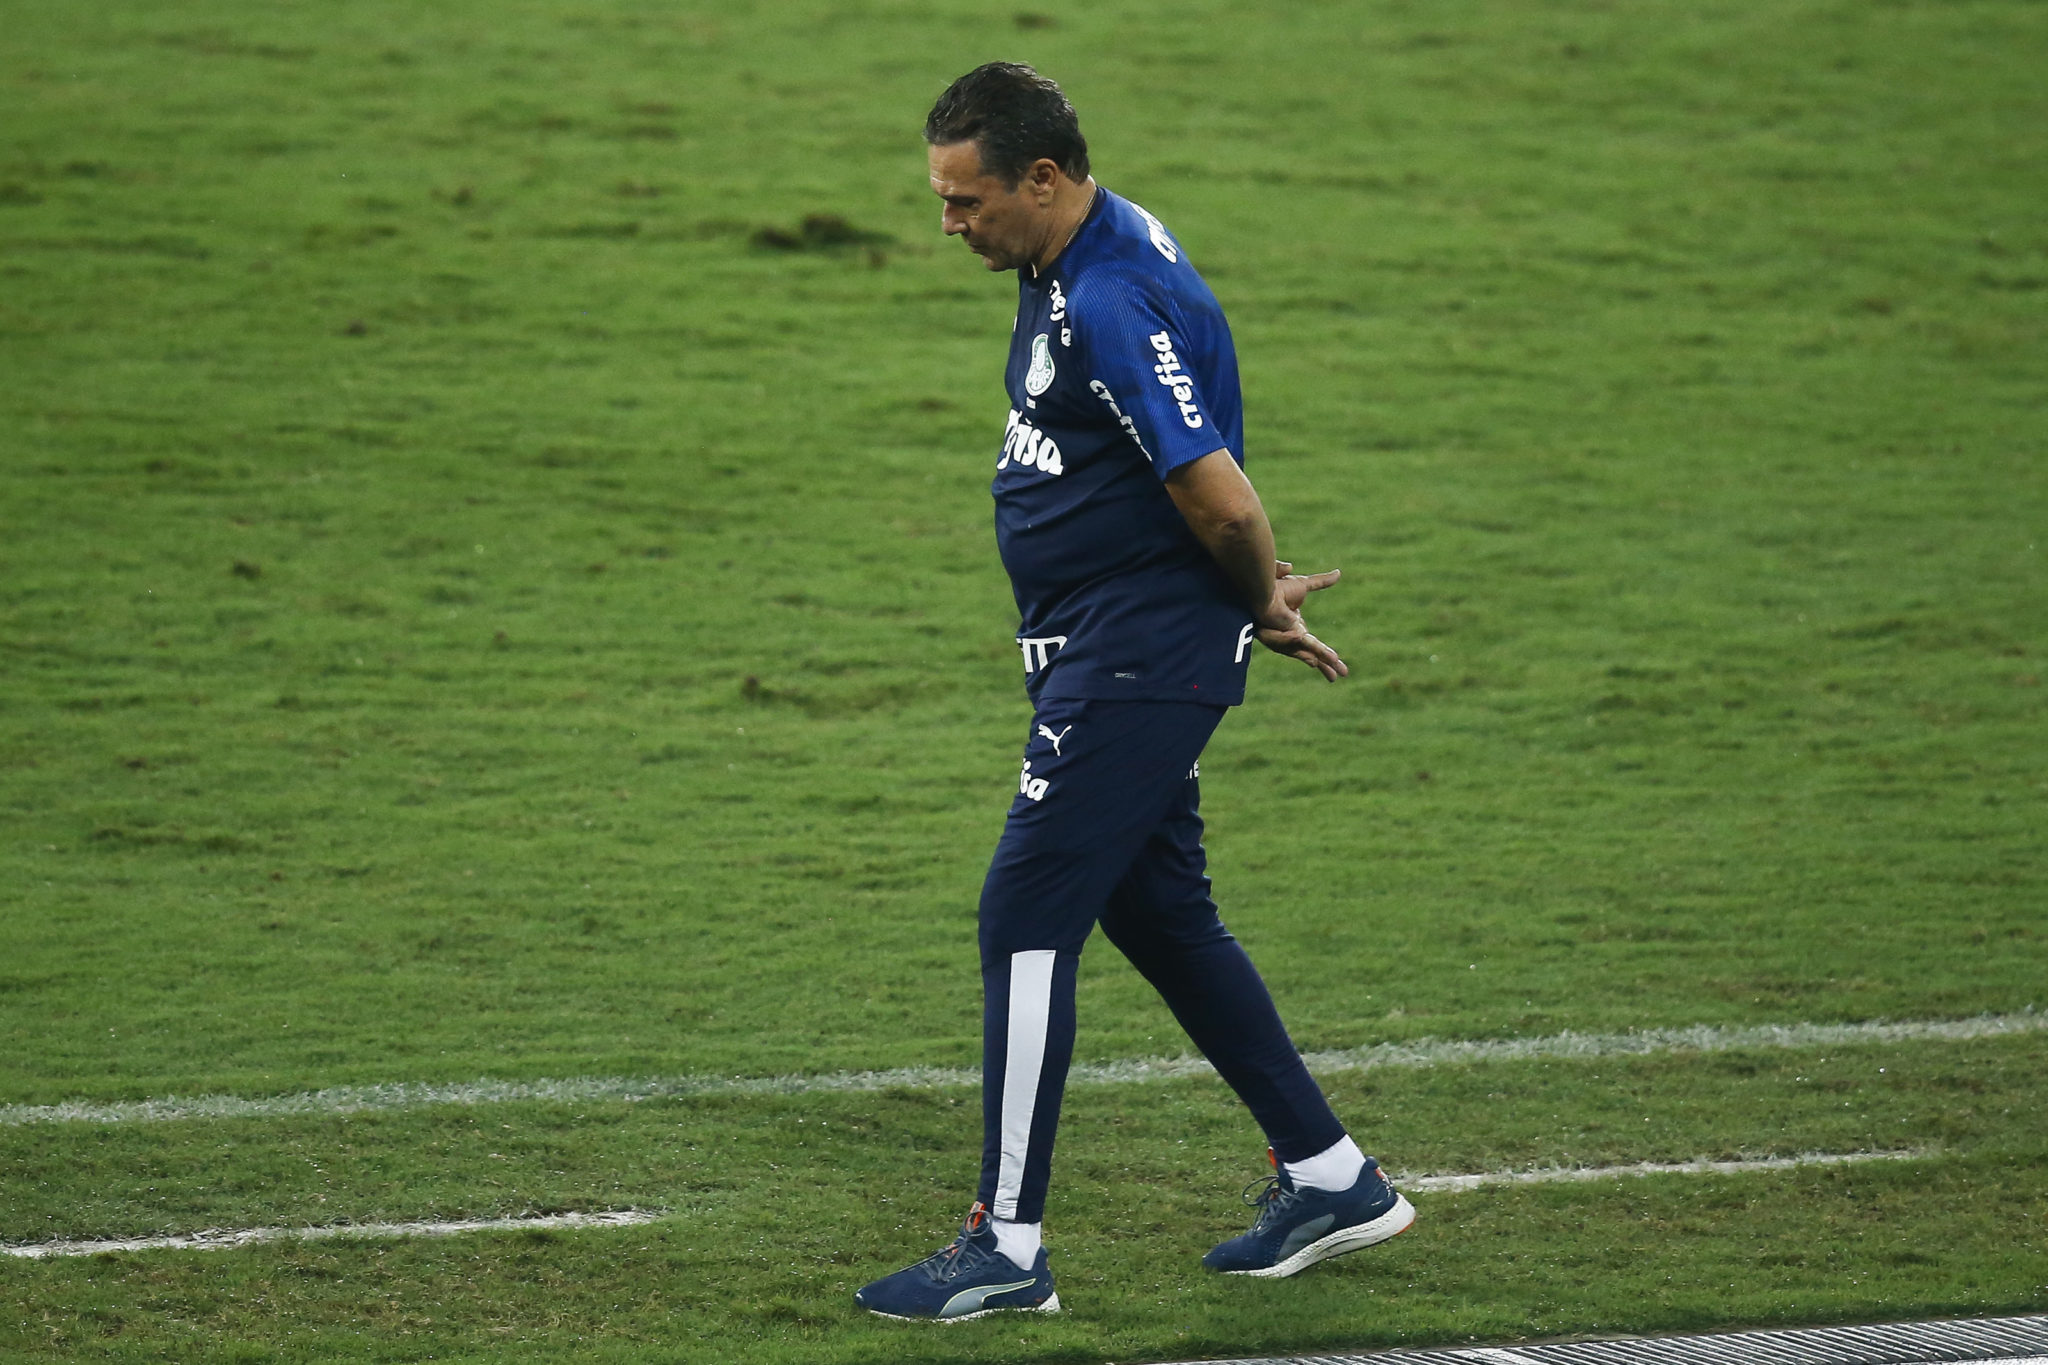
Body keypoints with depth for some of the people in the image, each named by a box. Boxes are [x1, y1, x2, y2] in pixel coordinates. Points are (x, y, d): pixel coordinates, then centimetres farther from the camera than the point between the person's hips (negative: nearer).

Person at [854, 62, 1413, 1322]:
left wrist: (1266, 609, -7)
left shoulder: (1115, 305, -23)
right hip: (1115, 656, 11)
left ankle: (1009, 1244, -5)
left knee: (1029, 916, -9)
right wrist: (1263, 608, 14)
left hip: (1134, 667, -11)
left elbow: (1222, 501, -26)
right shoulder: (1088, 258, 11)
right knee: (1159, 913, 17)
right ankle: (1331, 1179, 26)